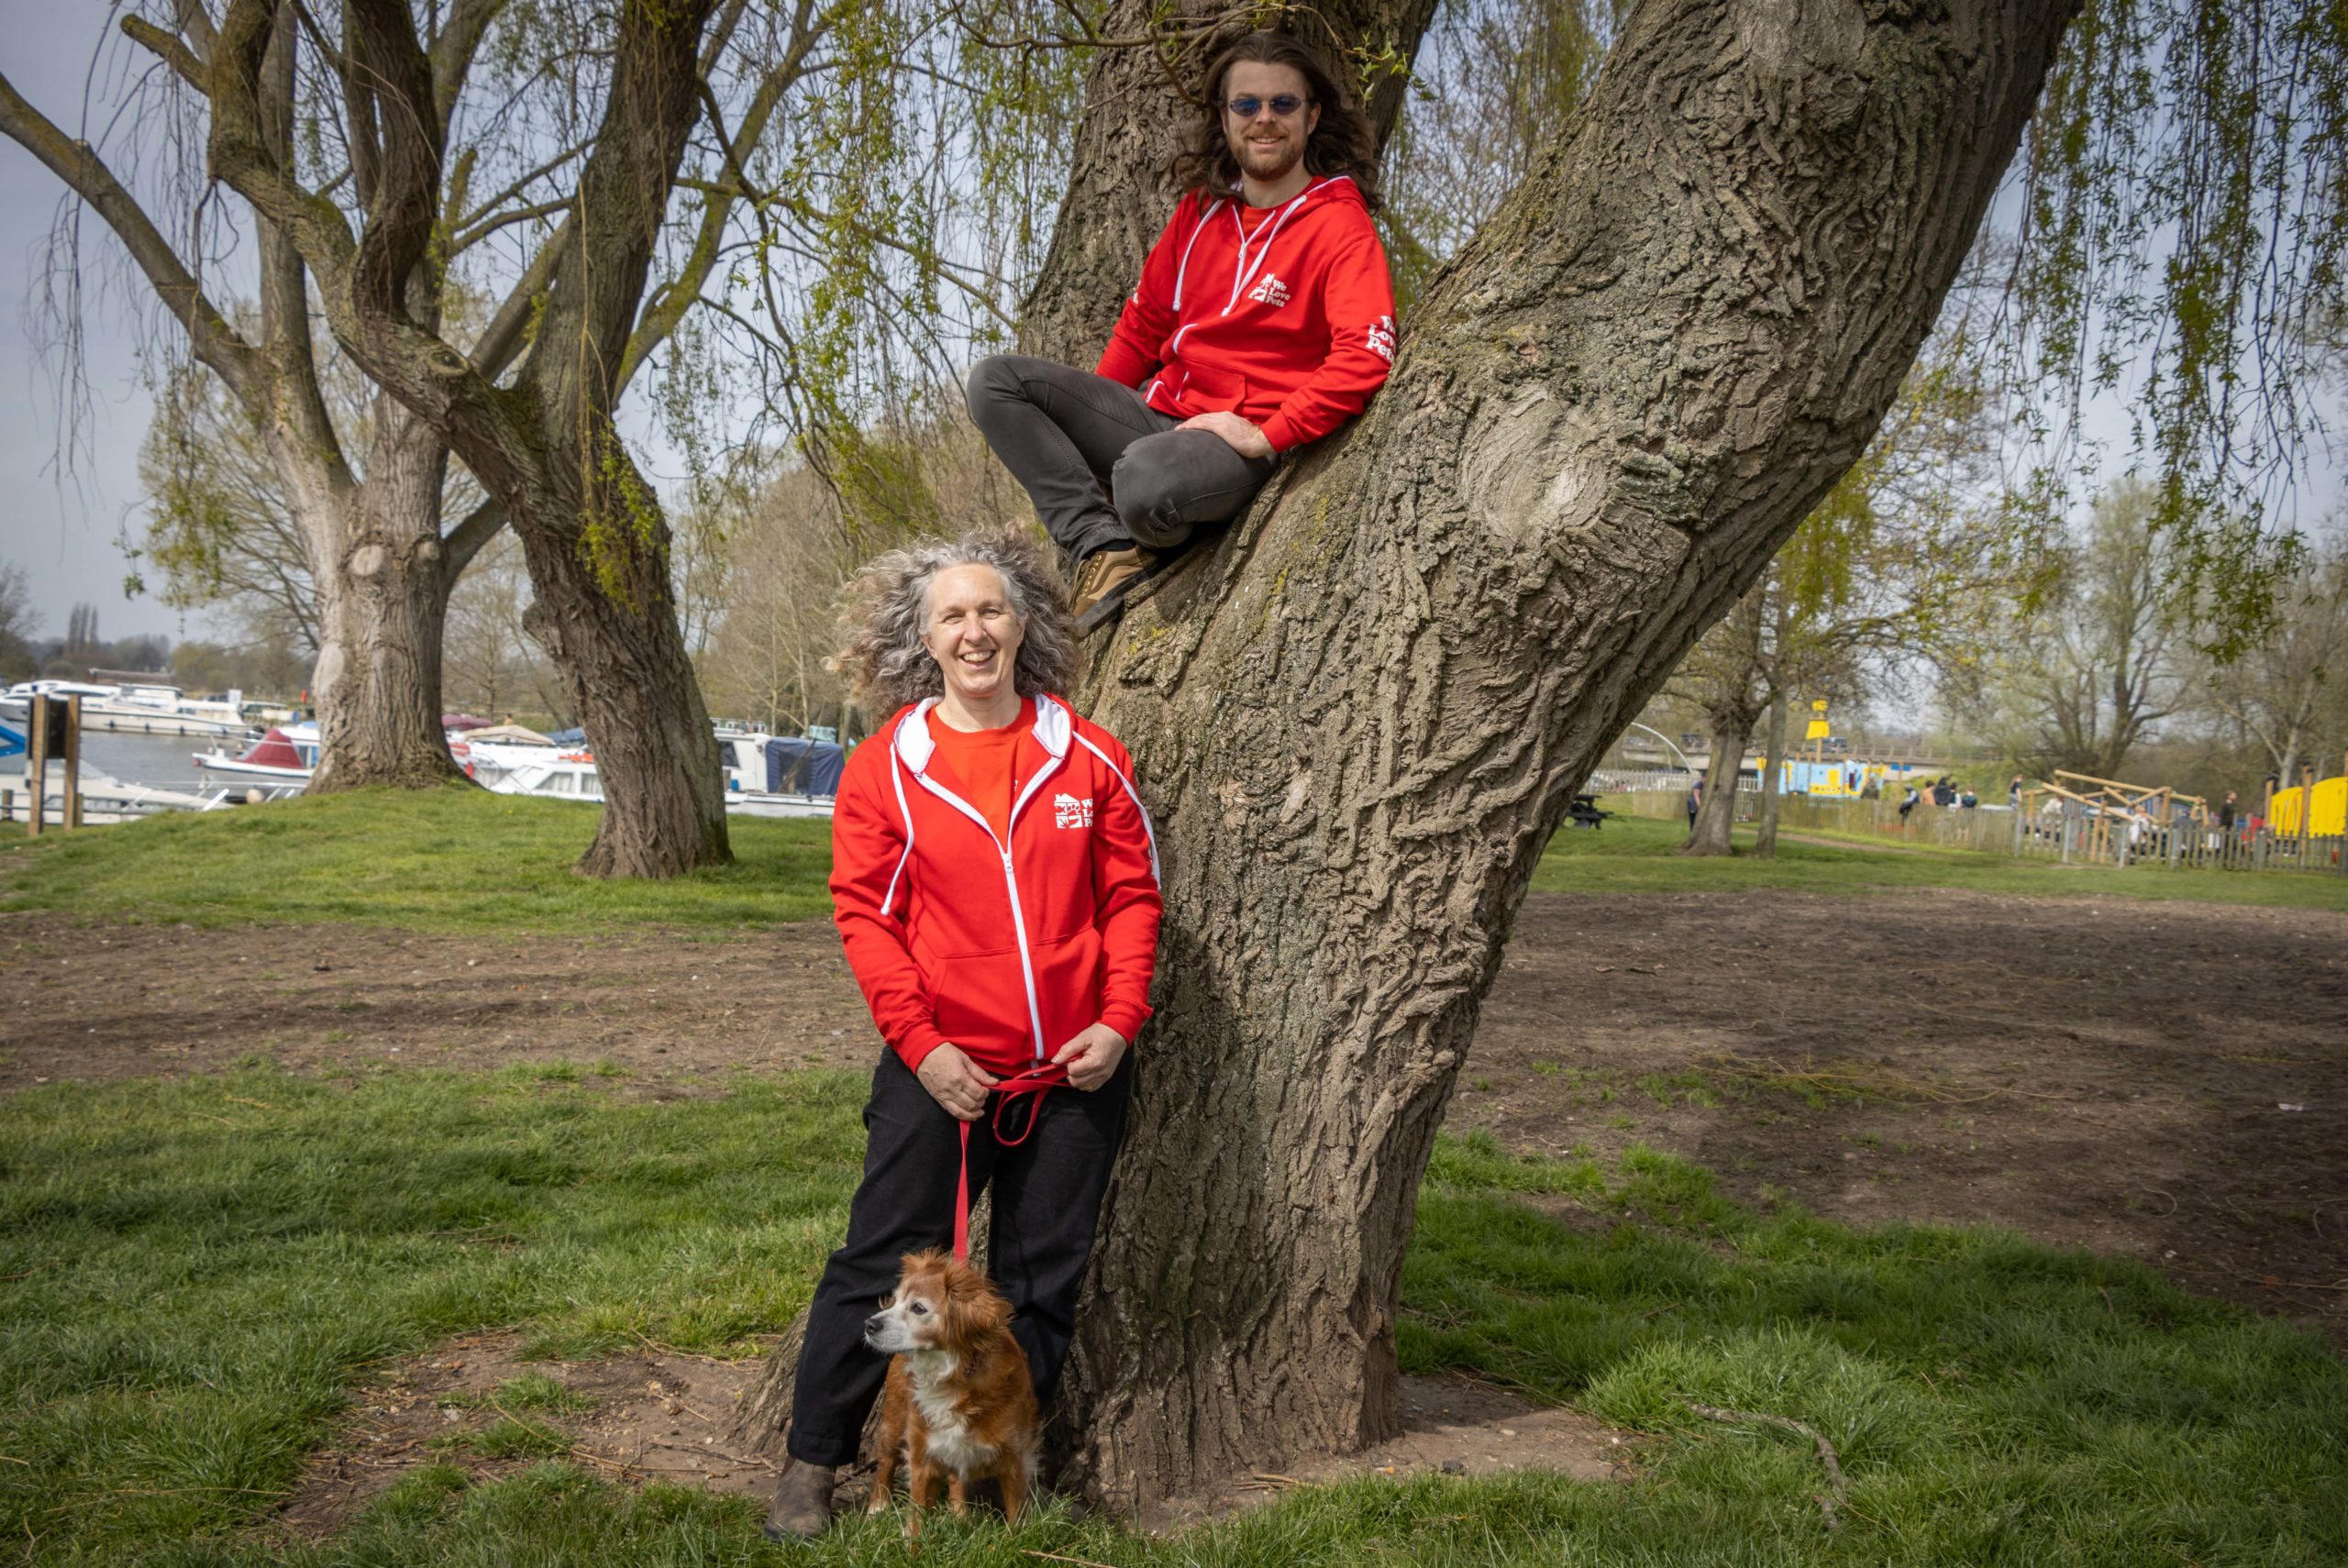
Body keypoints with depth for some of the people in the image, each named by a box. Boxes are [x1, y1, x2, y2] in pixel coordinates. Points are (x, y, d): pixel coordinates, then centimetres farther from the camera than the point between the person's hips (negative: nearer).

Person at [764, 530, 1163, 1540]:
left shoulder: (1087, 756, 2)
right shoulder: (884, 767, -2)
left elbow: (1132, 894, 4)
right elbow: (865, 914, -4)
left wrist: (1119, 1018, -7)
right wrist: (919, 1042, -12)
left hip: (1076, 1069, 2)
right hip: (940, 1067, -2)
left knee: (1043, 1277, 11)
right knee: (884, 1262, 4)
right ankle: (811, 1463, 20)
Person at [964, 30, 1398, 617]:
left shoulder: (1341, 226, -7)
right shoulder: (1201, 208, 13)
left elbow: (1364, 356, -19)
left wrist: (1268, 435, -24)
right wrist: (1085, 421, 11)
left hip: (1243, 441, -7)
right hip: (1160, 412, 7)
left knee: (1145, 485, -40)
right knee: (993, 380, -7)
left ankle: (1149, 542, -1)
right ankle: (1105, 549, -16)